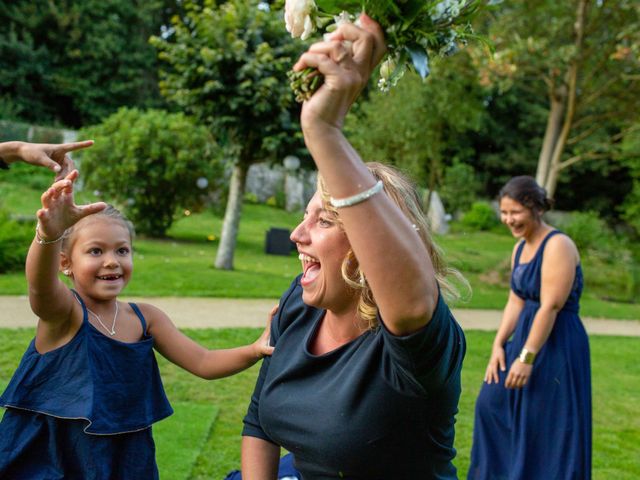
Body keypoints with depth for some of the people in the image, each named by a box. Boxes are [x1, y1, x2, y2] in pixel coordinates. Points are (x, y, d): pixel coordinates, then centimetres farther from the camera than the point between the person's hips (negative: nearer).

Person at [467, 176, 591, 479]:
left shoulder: (558, 246, -18)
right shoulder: (520, 247, 8)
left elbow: (551, 307, -23)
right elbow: (516, 301, 8)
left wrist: (526, 357, -24)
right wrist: (499, 345, -2)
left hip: (557, 346, -9)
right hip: (525, 337, 9)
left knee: (547, 426, 0)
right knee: (492, 403, 17)